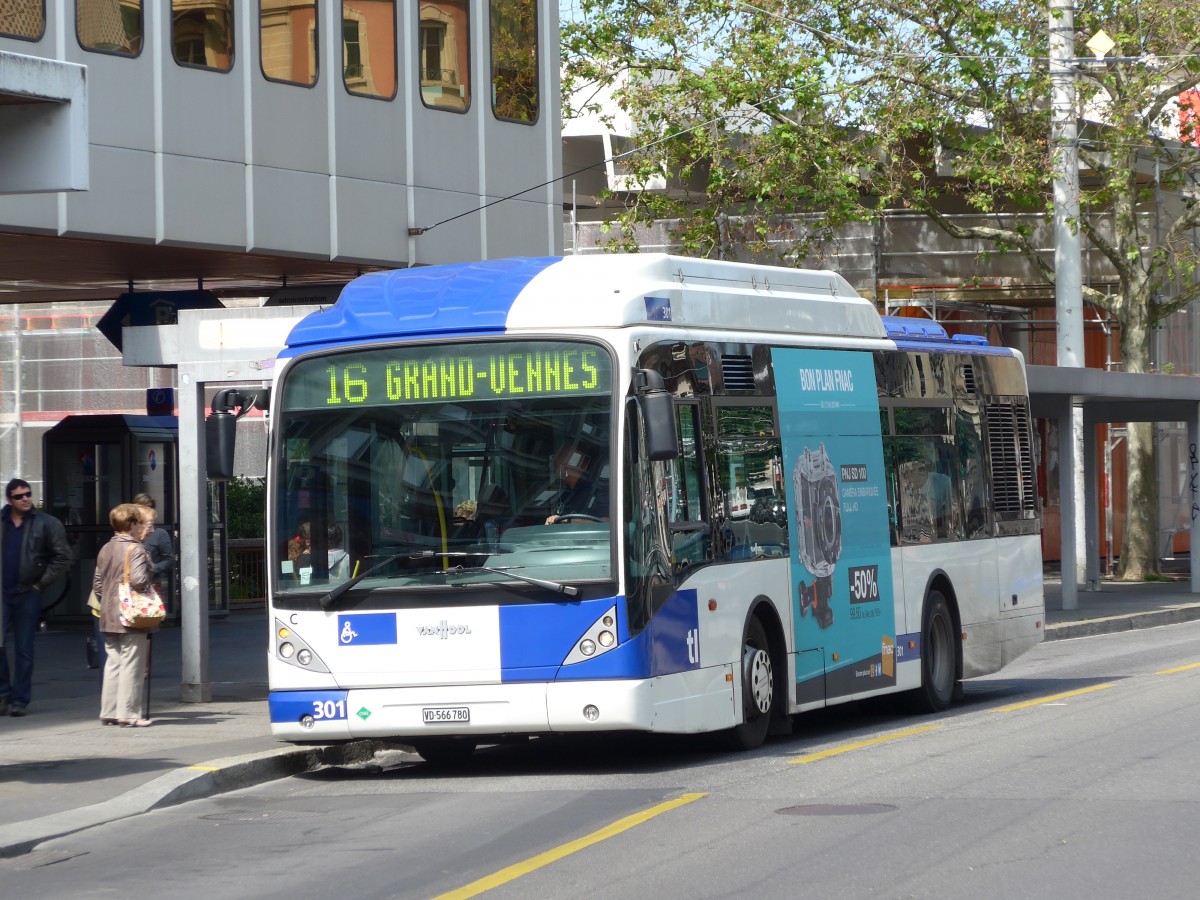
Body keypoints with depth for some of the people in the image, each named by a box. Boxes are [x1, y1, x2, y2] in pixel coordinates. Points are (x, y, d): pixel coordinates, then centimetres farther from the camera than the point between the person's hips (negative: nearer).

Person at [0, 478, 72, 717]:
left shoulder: (47, 524, -1)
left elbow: (63, 557, 0)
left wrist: (42, 583, -4)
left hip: (28, 594, -2)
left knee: (24, 650, 3)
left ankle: (20, 699, 7)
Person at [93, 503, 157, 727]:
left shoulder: (105, 550, 11)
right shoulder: (136, 549, -13)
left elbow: (97, 583, 14)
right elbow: (138, 580, -23)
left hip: (109, 616, 8)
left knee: (113, 664, 12)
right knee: (132, 665, -3)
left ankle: (108, 712, 13)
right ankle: (128, 713, -4)